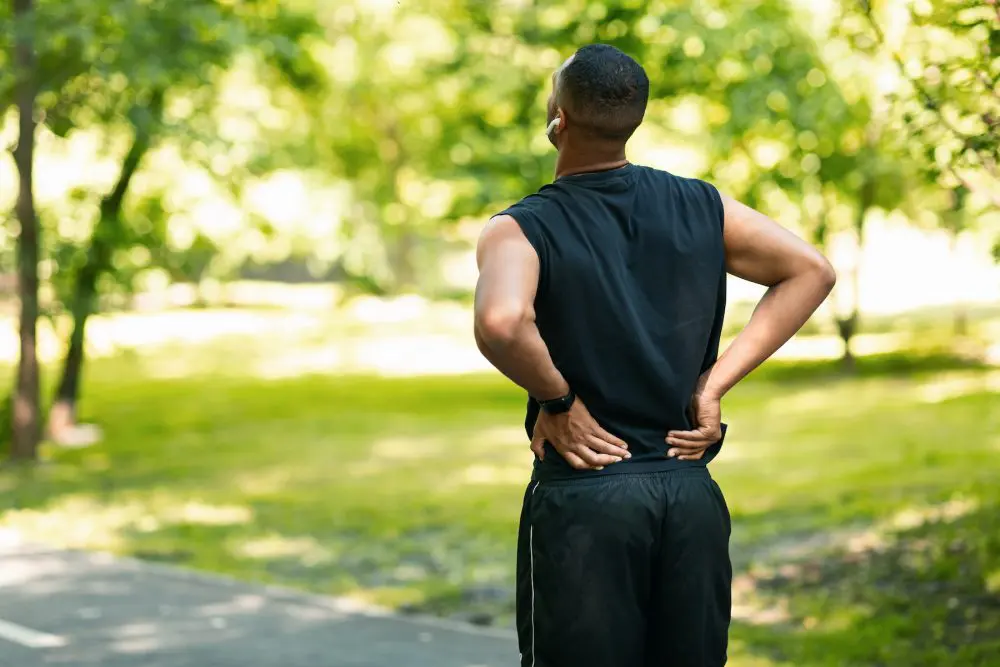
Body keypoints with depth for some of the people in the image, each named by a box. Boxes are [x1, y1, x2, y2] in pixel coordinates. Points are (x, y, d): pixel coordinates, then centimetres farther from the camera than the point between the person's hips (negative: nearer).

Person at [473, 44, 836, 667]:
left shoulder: (523, 229, -10)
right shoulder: (700, 208, 4)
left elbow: (501, 324, -30)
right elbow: (812, 271, 7)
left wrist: (558, 400, -11)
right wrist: (715, 383, 2)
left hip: (583, 499, -4)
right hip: (692, 496, 4)